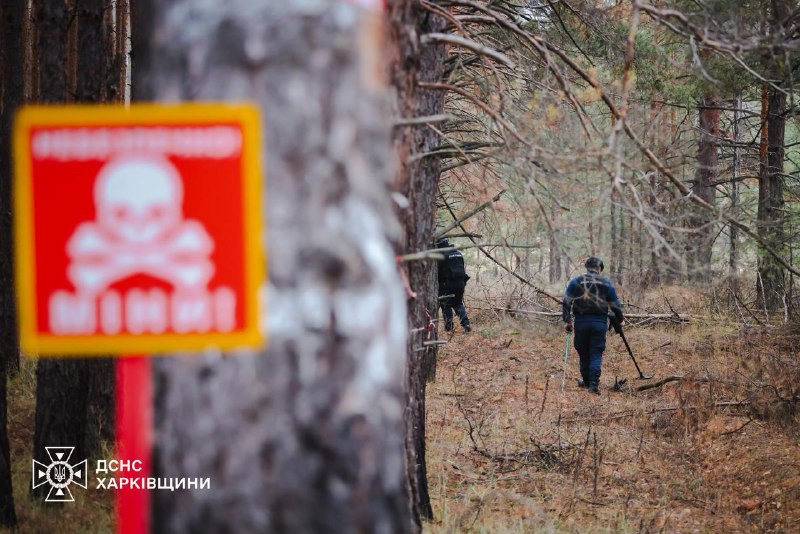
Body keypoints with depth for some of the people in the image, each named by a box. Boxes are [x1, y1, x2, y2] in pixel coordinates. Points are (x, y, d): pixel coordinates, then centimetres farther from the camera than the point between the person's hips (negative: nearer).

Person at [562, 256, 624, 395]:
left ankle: (586, 381, 25)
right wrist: (620, 319, 22)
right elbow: (615, 304, 9)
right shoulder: (606, 283, 4)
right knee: (596, 353, 0)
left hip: (581, 321, 1)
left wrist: (567, 321, 5)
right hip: (600, 322, -1)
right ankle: (594, 384, -11)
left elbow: (566, 302, 1)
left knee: (583, 352, 14)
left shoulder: (575, 282, 4)